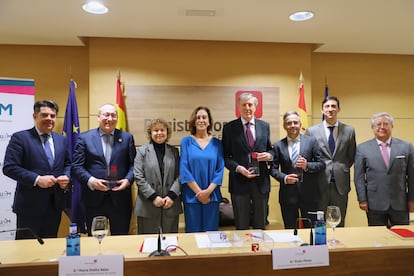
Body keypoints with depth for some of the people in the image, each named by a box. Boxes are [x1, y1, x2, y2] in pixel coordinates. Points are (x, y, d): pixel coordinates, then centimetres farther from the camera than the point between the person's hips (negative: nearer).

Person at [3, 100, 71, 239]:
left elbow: (68, 164, 16)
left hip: (55, 203, 5)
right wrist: (37, 179, -21)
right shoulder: (20, 138, -6)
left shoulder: (61, 140, 10)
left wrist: (66, 176, -6)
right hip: (30, 204, -4)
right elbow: (9, 167, -12)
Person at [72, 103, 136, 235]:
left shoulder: (127, 138, 6)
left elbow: (134, 164, 5)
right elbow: (77, 166, 0)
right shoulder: (84, 138, 3)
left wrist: (128, 179, -11)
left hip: (120, 198, 1)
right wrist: (90, 180, -15)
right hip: (94, 198, 0)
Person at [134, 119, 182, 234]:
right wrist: (153, 196, -11)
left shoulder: (174, 151, 10)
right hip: (148, 207, -2)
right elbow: (138, 177, -4)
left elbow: (179, 175, 3)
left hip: (171, 205, 2)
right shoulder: (142, 151, 3)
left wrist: (172, 195, -10)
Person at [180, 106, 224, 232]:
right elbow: (184, 168, -5)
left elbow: (220, 169, 0)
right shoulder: (186, 141, 0)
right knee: (193, 232, 7)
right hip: (191, 195, -1)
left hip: (212, 195, 1)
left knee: (211, 232, 9)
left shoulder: (217, 143, 5)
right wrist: (198, 191, -11)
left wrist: (208, 191, -11)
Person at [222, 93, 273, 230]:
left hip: (261, 182, 3)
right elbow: (225, 156, -2)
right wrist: (238, 168, -18)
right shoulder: (229, 127, -2)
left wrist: (269, 155, -9)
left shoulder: (265, 126, 8)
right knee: (241, 226, 10)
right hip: (239, 182, -2)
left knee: (261, 225, 15)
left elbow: (270, 150, 14)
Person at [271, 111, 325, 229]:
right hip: (288, 194, 0)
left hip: (309, 193, 0)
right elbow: (274, 169, 4)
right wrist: (284, 178, -14)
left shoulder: (311, 141, 3)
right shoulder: (278, 145, 4)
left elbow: (321, 164, 1)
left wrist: (307, 165, -17)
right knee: (290, 229, 11)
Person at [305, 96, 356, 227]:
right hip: (319, 184, -1)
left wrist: (342, 170, 4)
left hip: (341, 184, 2)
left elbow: (351, 157, 12)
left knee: (339, 225, 12)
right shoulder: (311, 131, 1)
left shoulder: (349, 131, 5)